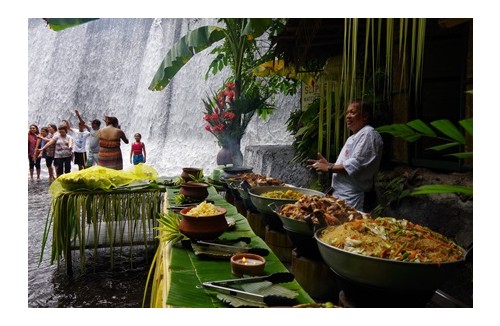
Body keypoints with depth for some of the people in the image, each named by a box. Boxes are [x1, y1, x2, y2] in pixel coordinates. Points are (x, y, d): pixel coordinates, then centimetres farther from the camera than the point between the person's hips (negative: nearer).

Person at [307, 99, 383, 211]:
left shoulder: (369, 134, -13)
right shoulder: (352, 138, 20)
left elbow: (356, 165, -23)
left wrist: (329, 167, -13)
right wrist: (328, 164, 9)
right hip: (340, 194, 10)